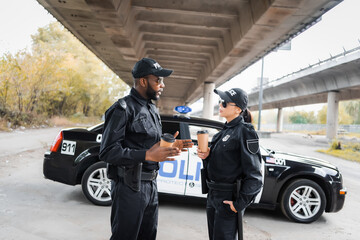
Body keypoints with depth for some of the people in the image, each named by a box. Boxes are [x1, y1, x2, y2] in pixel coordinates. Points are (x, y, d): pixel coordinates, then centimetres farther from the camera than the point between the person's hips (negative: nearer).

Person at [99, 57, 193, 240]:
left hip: (150, 184, 9)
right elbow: (108, 152, -22)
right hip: (129, 186, -8)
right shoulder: (123, 108, -13)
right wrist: (147, 155, -28)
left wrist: (169, 146, 3)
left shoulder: (152, 109, 15)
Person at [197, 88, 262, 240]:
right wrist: (206, 156, -2)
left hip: (229, 199, -8)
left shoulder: (244, 132, -15)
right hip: (213, 196, 8)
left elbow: (254, 177, -17)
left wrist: (239, 204, -16)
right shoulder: (224, 131, 11)